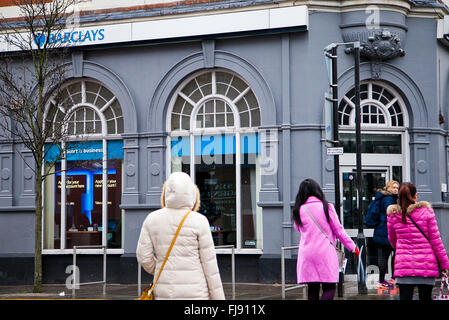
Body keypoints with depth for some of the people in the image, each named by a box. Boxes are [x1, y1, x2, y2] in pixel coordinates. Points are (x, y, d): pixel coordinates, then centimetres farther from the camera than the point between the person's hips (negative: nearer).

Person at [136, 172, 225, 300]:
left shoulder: (152, 219, -1)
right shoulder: (199, 222, -10)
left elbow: (144, 256, 2)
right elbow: (209, 263, -8)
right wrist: (219, 299, -1)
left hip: (166, 293, 3)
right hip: (195, 293, -3)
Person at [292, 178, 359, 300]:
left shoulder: (299, 210, 3)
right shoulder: (327, 207, -3)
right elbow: (339, 230, 1)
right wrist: (352, 246, 10)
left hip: (306, 254, 3)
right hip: (326, 252, -3)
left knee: (312, 290, 8)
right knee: (329, 289, 0)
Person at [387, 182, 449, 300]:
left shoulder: (393, 215, 3)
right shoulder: (426, 211, -3)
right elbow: (435, 239, -2)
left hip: (403, 265, 1)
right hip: (426, 264, -1)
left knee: (404, 297, 1)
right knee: (425, 297, 9)